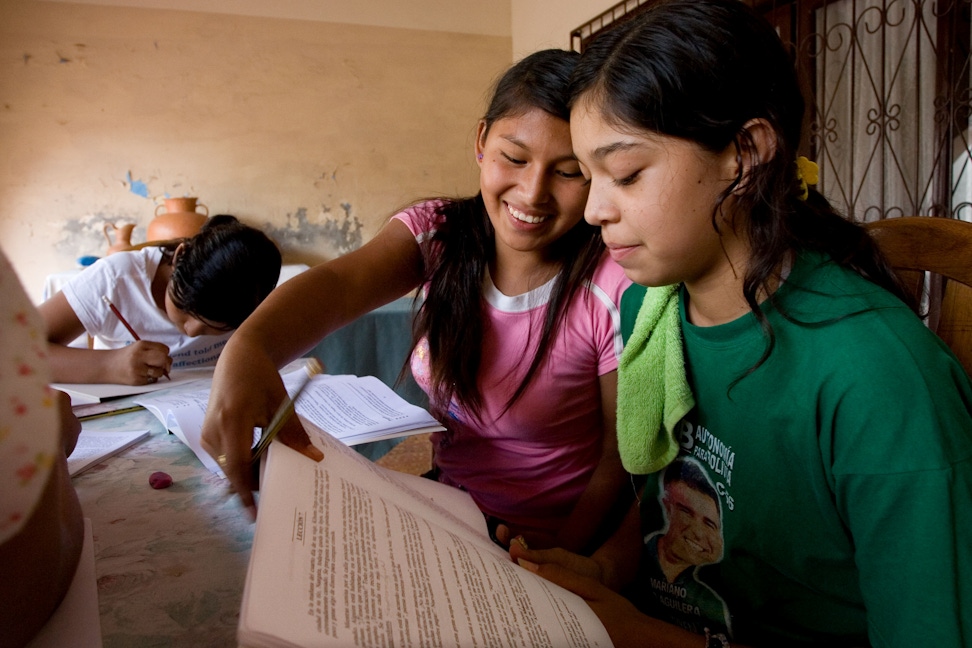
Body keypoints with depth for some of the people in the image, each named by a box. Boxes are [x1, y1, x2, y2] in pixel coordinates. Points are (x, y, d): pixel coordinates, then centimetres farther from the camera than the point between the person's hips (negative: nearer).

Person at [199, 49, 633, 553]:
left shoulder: (613, 294, -20)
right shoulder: (438, 233, -9)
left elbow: (620, 454, -11)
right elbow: (341, 284, -30)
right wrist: (247, 351, -49)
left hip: (540, 536, -4)